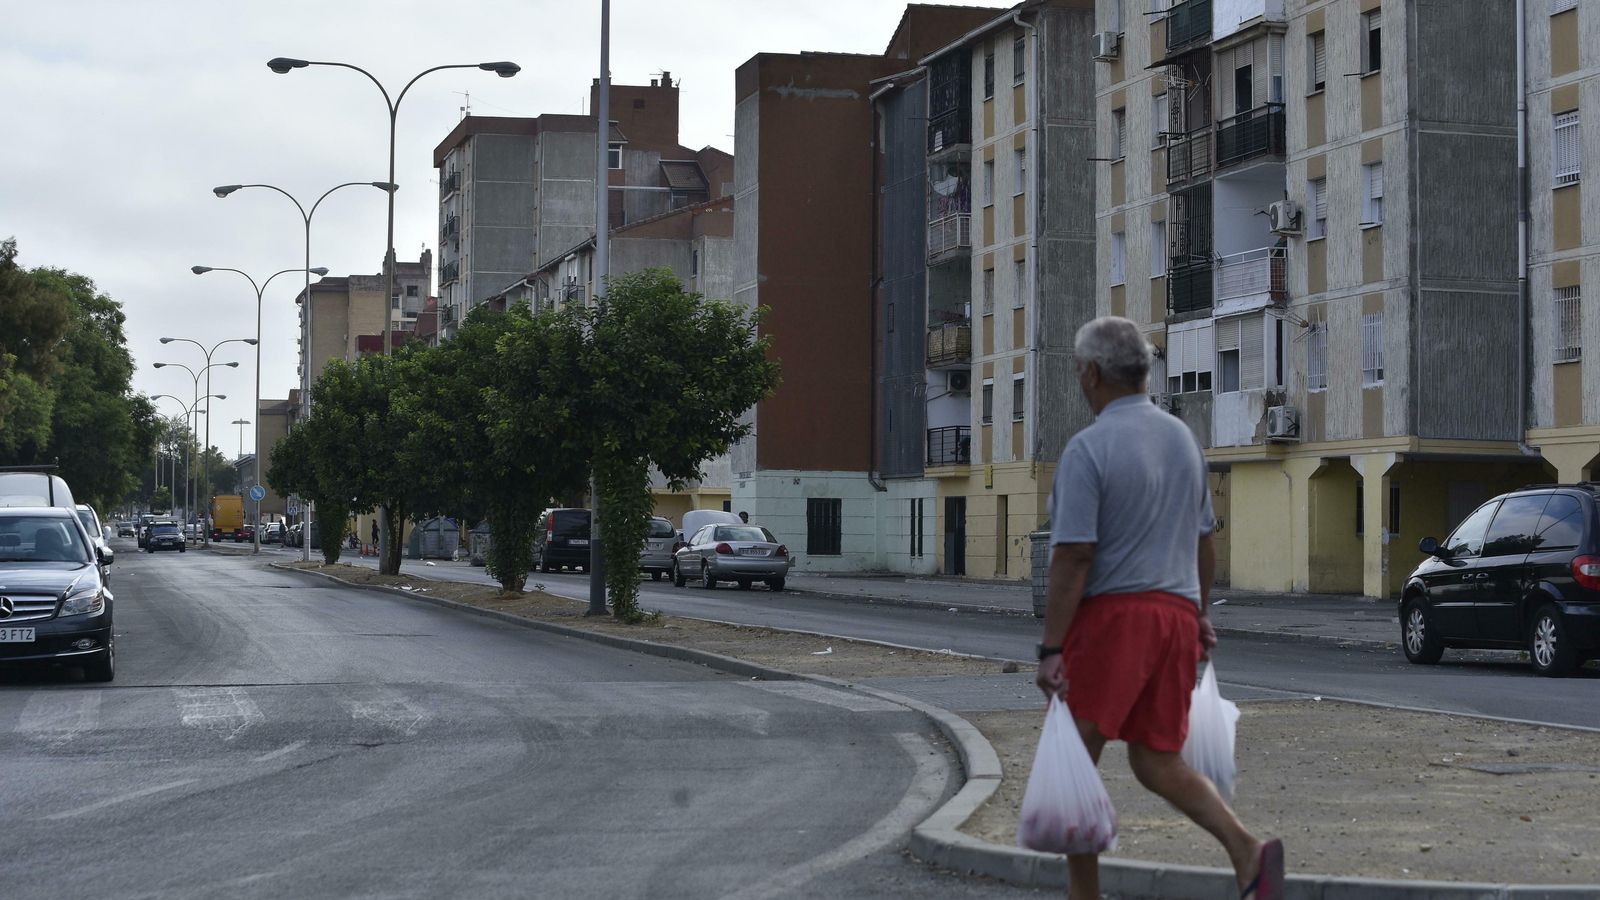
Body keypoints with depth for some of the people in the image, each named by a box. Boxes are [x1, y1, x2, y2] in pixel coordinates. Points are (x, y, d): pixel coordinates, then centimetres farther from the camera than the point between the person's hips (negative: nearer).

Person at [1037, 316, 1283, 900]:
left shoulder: (1089, 448, -13)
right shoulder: (1181, 437, 11)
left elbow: (1073, 558, -18)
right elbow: (1203, 540, 18)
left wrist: (1051, 649, -16)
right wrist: (1200, 613, 29)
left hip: (1109, 616, -7)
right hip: (1174, 613, 7)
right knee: (1158, 765, 10)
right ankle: (1246, 850, -11)